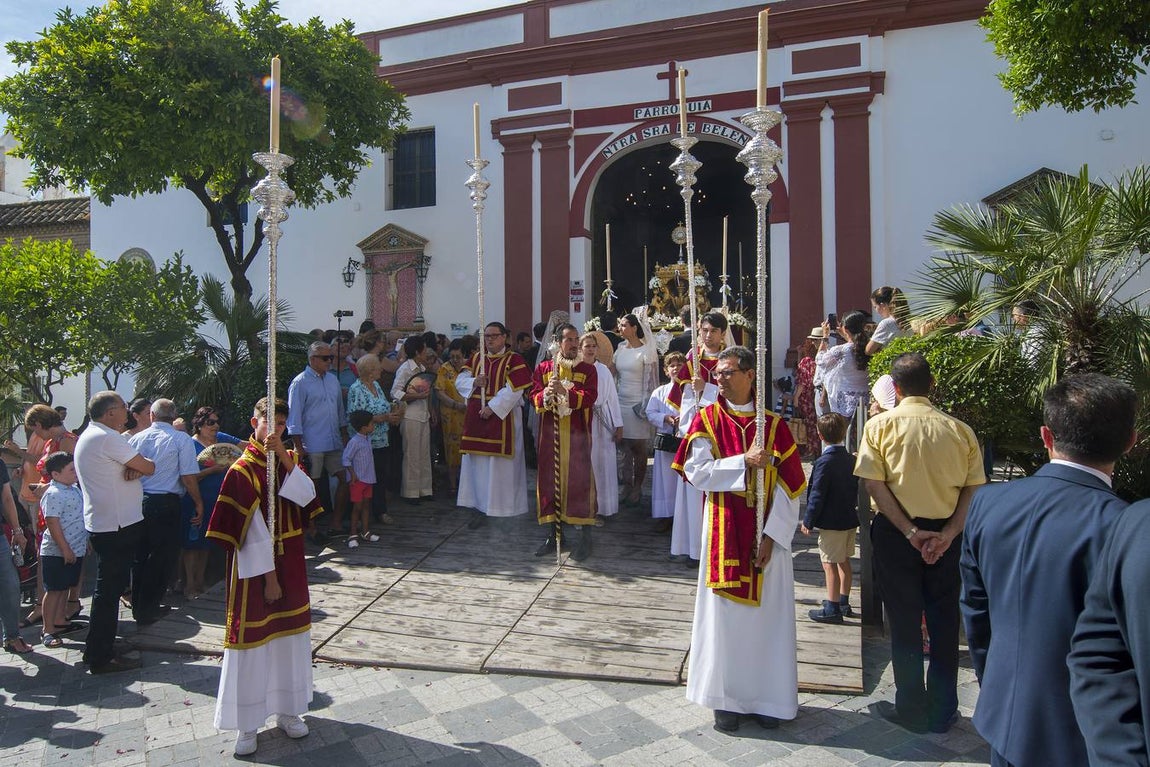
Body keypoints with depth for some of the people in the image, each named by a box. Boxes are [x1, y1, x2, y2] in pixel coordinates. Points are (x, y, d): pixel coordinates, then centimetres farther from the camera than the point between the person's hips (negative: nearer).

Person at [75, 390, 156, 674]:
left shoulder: (87, 437, 16)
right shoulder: (107, 438, -17)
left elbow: (134, 467, 14)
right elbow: (149, 468, -14)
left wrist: (133, 468, -8)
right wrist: (141, 466, 8)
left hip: (100, 523, 10)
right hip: (117, 524, -10)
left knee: (108, 589, 18)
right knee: (109, 590, -2)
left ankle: (97, 651, 28)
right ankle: (100, 658, 6)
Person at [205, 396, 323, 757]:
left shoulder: (290, 458, 6)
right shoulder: (242, 470, -12)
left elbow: (306, 496, -11)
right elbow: (252, 530, -15)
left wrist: (285, 458, -20)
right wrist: (268, 575, -15)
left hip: (290, 562, 5)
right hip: (255, 567, -5)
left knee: (289, 634, 13)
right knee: (252, 639, 4)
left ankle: (287, 709, 29)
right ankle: (247, 723, 18)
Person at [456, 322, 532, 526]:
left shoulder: (514, 360, -5)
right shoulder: (474, 359, 13)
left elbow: (513, 389, -14)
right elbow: (460, 381, 8)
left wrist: (492, 407, -19)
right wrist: (474, 382, -13)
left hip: (502, 418, -5)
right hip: (476, 419, 5)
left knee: (500, 463, 0)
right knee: (477, 463, 8)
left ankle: (501, 506, 10)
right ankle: (481, 508, 16)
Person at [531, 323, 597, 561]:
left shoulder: (588, 370, 3)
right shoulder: (543, 368, 8)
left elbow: (590, 397, -11)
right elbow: (534, 397, 1)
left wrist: (564, 391, -24)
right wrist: (546, 394, -21)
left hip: (577, 435, -2)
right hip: (550, 434, 2)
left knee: (579, 481, -2)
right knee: (550, 480, 5)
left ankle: (585, 537, 6)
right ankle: (554, 534, 17)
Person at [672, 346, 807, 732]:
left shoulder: (774, 425, 2)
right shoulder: (706, 419, 1)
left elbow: (789, 486, -2)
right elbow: (696, 471, -10)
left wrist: (770, 536, -10)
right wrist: (745, 462, -18)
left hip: (767, 536, 1)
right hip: (724, 534, -1)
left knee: (767, 614, 8)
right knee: (724, 615, 5)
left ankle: (766, 697, 24)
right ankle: (725, 698, 19)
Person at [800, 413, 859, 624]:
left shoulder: (824, 462, -19)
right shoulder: (851, 459, 4)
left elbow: (817, 496, -18)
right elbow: (856, 489, 12)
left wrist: (808, 521, -9)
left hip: (831, 522, -8)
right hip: (849, 519, 8)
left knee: (830, 564, 0)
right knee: (844, 560, 18)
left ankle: (832, 609, 6)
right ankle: (843, 602, 30)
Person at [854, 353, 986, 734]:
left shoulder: (881, 425, -7)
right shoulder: (959, 429, 0)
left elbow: (874, 483, -14)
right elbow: (973, 488, -5)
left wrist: (909, 531, -13)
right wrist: (948, 533, -10)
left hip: (897, 534, -2)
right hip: (945, 535, 3)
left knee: (905, 622, 9)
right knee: (944, 621, 14)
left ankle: (912, 709, 20)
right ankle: (943, 712, 25)